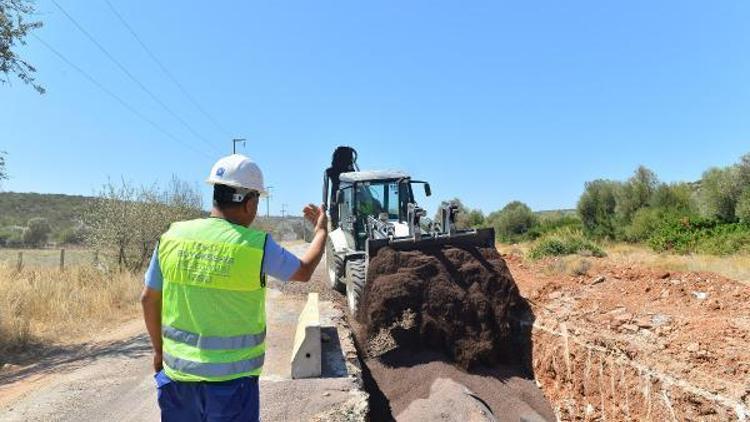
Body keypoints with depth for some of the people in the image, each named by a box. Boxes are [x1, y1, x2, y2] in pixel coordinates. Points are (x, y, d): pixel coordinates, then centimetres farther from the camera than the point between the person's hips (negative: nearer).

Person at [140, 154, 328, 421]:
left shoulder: (172, 237, -4)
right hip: (231, 377, -4)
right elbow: (304, 271, 2)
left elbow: (149, 299, 5)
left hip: (178, 371, 4)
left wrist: (159, 349, 20)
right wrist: (321, 230, 19)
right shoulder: (256, 245, -15)